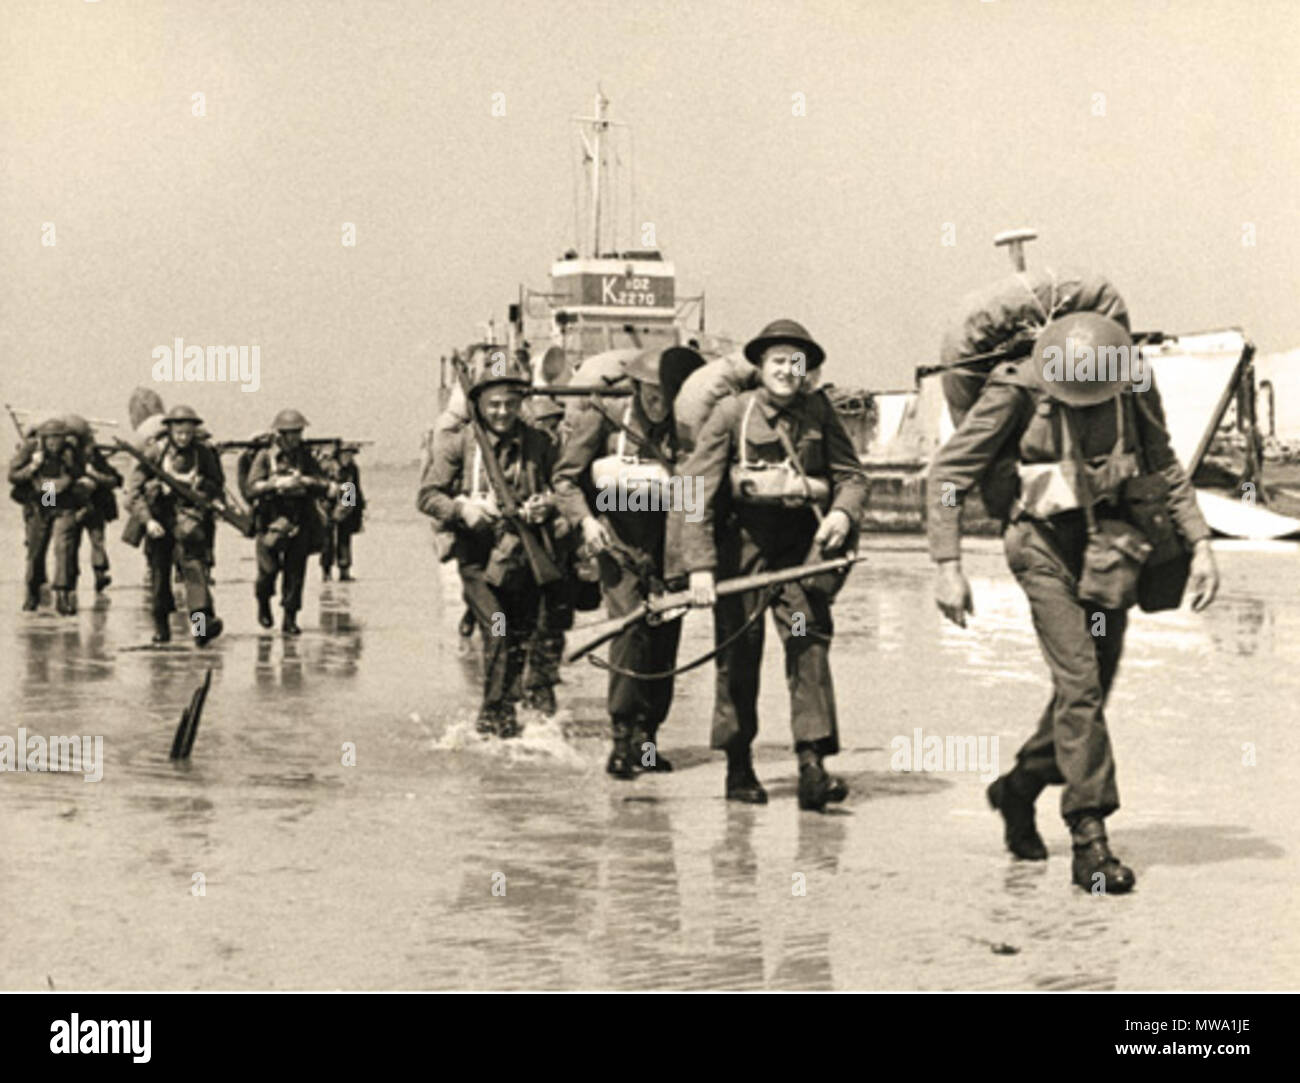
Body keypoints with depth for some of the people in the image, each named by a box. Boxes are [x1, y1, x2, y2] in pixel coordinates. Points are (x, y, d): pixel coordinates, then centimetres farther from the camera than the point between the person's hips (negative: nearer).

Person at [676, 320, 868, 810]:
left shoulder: (818, 411, 1)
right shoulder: (732, 412, -7)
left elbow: (851, 474, 7)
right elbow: (695, 492, -11)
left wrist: (842, 512, -17)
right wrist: (699, 566, -19)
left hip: (801, 546, 2)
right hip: (742, 544, -1)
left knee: (809, 641, -12)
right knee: (738, 654, 4)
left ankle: (812, 768, -16)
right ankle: (738, 768, 19)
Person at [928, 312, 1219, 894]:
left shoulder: (1135, 388, -3)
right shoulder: (1016, 391, -15)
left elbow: (1165, 470, 12)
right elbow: (948, 472, -11)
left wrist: (1200, 543, 3)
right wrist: (947, 566, -16)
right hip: (1044, 544, -5)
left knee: (1090, 689, 8)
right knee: (1078, 683, -16)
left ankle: (1018, 789, 32)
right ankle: (1089, 842, -14)